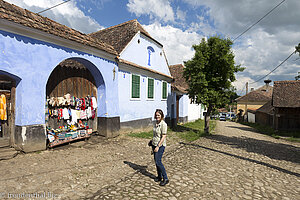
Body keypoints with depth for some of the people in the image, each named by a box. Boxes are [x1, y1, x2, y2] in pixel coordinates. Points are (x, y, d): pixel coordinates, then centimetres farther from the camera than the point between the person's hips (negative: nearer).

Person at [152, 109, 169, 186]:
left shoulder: (163, 124, -17)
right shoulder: (156, 123, 6)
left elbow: (163, 137, -19)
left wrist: (158, 146, -20)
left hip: (160, 145, -8)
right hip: (154, 144, 8)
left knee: (158, 162, -8)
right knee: (156, 161, 13)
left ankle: (165, 179, 6)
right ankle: (159, 176, 28)